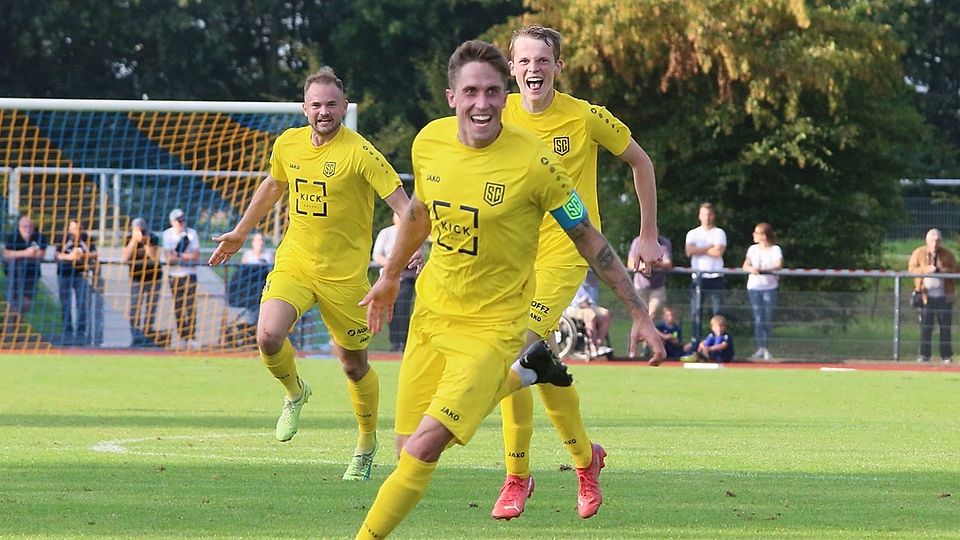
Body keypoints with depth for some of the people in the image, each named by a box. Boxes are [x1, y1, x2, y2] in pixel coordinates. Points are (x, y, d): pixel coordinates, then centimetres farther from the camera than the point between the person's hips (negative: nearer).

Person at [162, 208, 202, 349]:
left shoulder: (192, 234, -1)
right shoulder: (167, 234, 1)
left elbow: (196, 256, -9)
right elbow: (168, 257, -8)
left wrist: (177, 255, -12)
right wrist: (186, 257, -14)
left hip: (189, 274, -2)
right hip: (174, 275, 2)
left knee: (191, 306, -10)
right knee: (178, 307, 5)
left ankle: (192, 337, -13)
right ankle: (182, 336, 11)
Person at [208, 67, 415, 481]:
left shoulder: (359, 152, -14)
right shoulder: (288, 143, 3)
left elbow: (399, 200, -18)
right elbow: (271, 187, 23)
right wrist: (239, 233, 32)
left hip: (344, 273, -3)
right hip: (294, 260, 4)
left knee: (354, 365, 6)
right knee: (268, 336, -21)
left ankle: (367, 444, 31)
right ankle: (294, 392, 12)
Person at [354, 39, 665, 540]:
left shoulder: (533, 161, -20)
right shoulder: (429, 142, -6)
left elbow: (588, 240, -9)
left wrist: (639, 314, -7)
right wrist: (390, 275, 28)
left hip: (492, 325, -6)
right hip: (432, 310, 6)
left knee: (424, 448, -18)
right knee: (408, 447, 12)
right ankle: (528, 370, 32)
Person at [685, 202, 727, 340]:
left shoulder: (719, 233, 9)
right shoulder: (693, 233, 12)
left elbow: (719, 251, -7)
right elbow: (690, 251, -5)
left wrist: (700, 250, -1)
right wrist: (710, 247, -4)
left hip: (715, 277, -1)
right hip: (698, 277, 1)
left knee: (717, 311, -5)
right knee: (696, 312, -3)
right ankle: (696, 340, 0)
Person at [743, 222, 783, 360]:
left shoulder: (775, 249, 1)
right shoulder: (753, 249, 12)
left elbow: (778, 265, -13)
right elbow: (746, 266, 6)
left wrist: (763, 269, -25)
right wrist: (752, 269, -17)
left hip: (770, 287, -3)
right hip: (754, 287, 3)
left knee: (768, 319, -3)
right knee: (758, 319, -2)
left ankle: (766, 349, 4)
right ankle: (760, 348, 0)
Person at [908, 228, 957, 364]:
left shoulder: (947, 254, 9)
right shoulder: (918, 253, 6)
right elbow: (911, 270, -2)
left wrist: (945, 270, -14)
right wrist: (926, 269, -19)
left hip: (944, 296, 1)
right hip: (926, 295, -1)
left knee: (945, 326, 0)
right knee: (925, 327, -2)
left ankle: (946, 355, 4)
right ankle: (924, 355, 2)